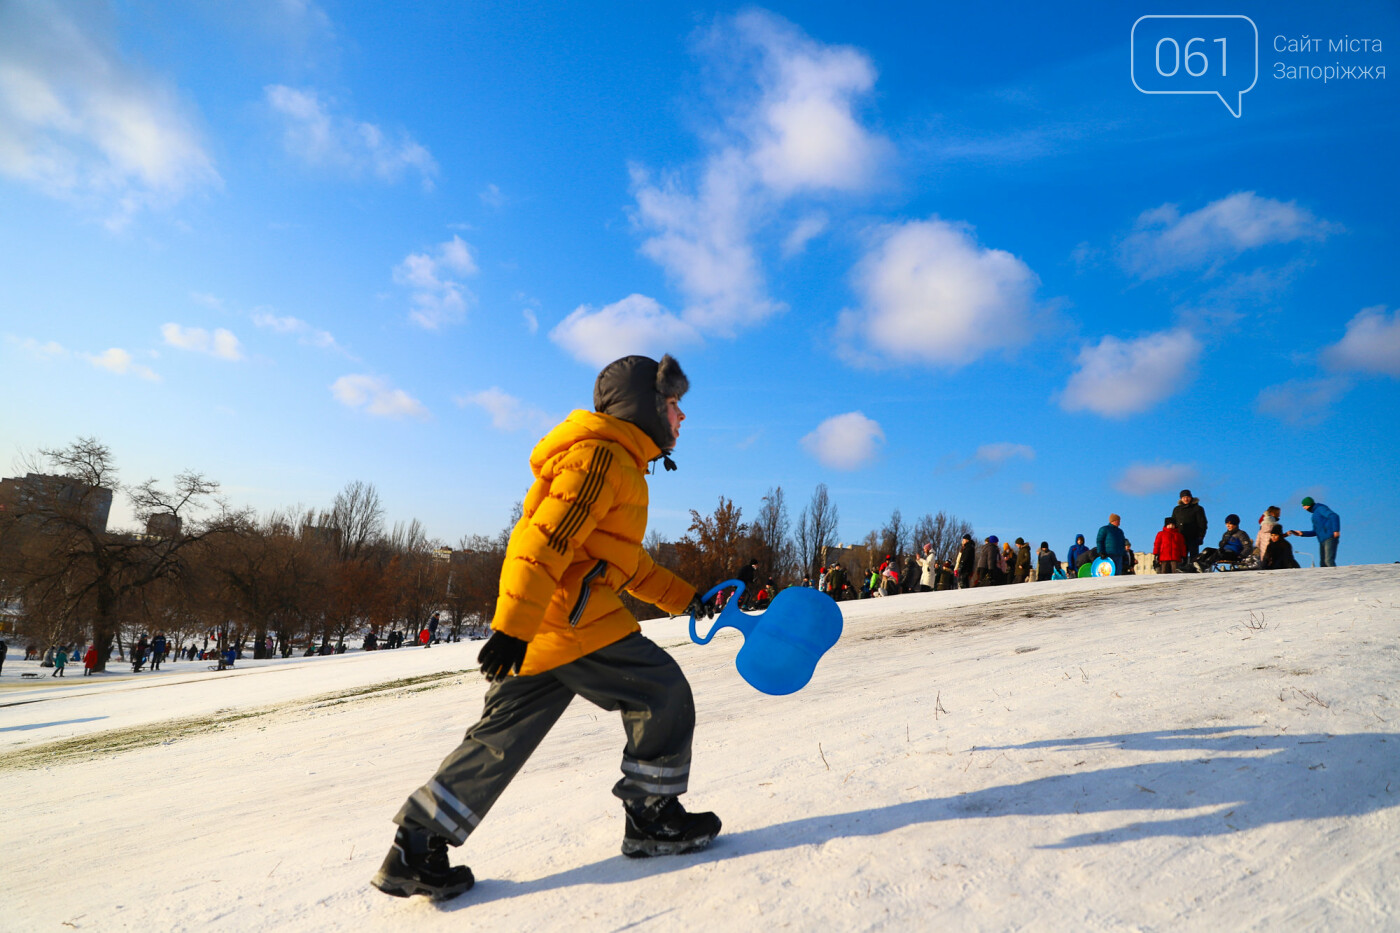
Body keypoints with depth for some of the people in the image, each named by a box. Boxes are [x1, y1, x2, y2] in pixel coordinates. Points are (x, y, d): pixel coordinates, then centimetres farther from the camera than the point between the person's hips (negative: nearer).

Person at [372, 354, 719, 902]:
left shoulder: (618, 465, 25)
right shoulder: (601, 456, -10)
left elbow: (627, 560, 32)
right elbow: (547, 539, -21)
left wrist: (682, 597, 30)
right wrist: (513, 626, -26)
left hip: (535, 629, 11)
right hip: (570, 620, -11)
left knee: (501, 739, 13)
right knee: (662, 695, 0)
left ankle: (414, 851, 18)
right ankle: (653, 820, 13)